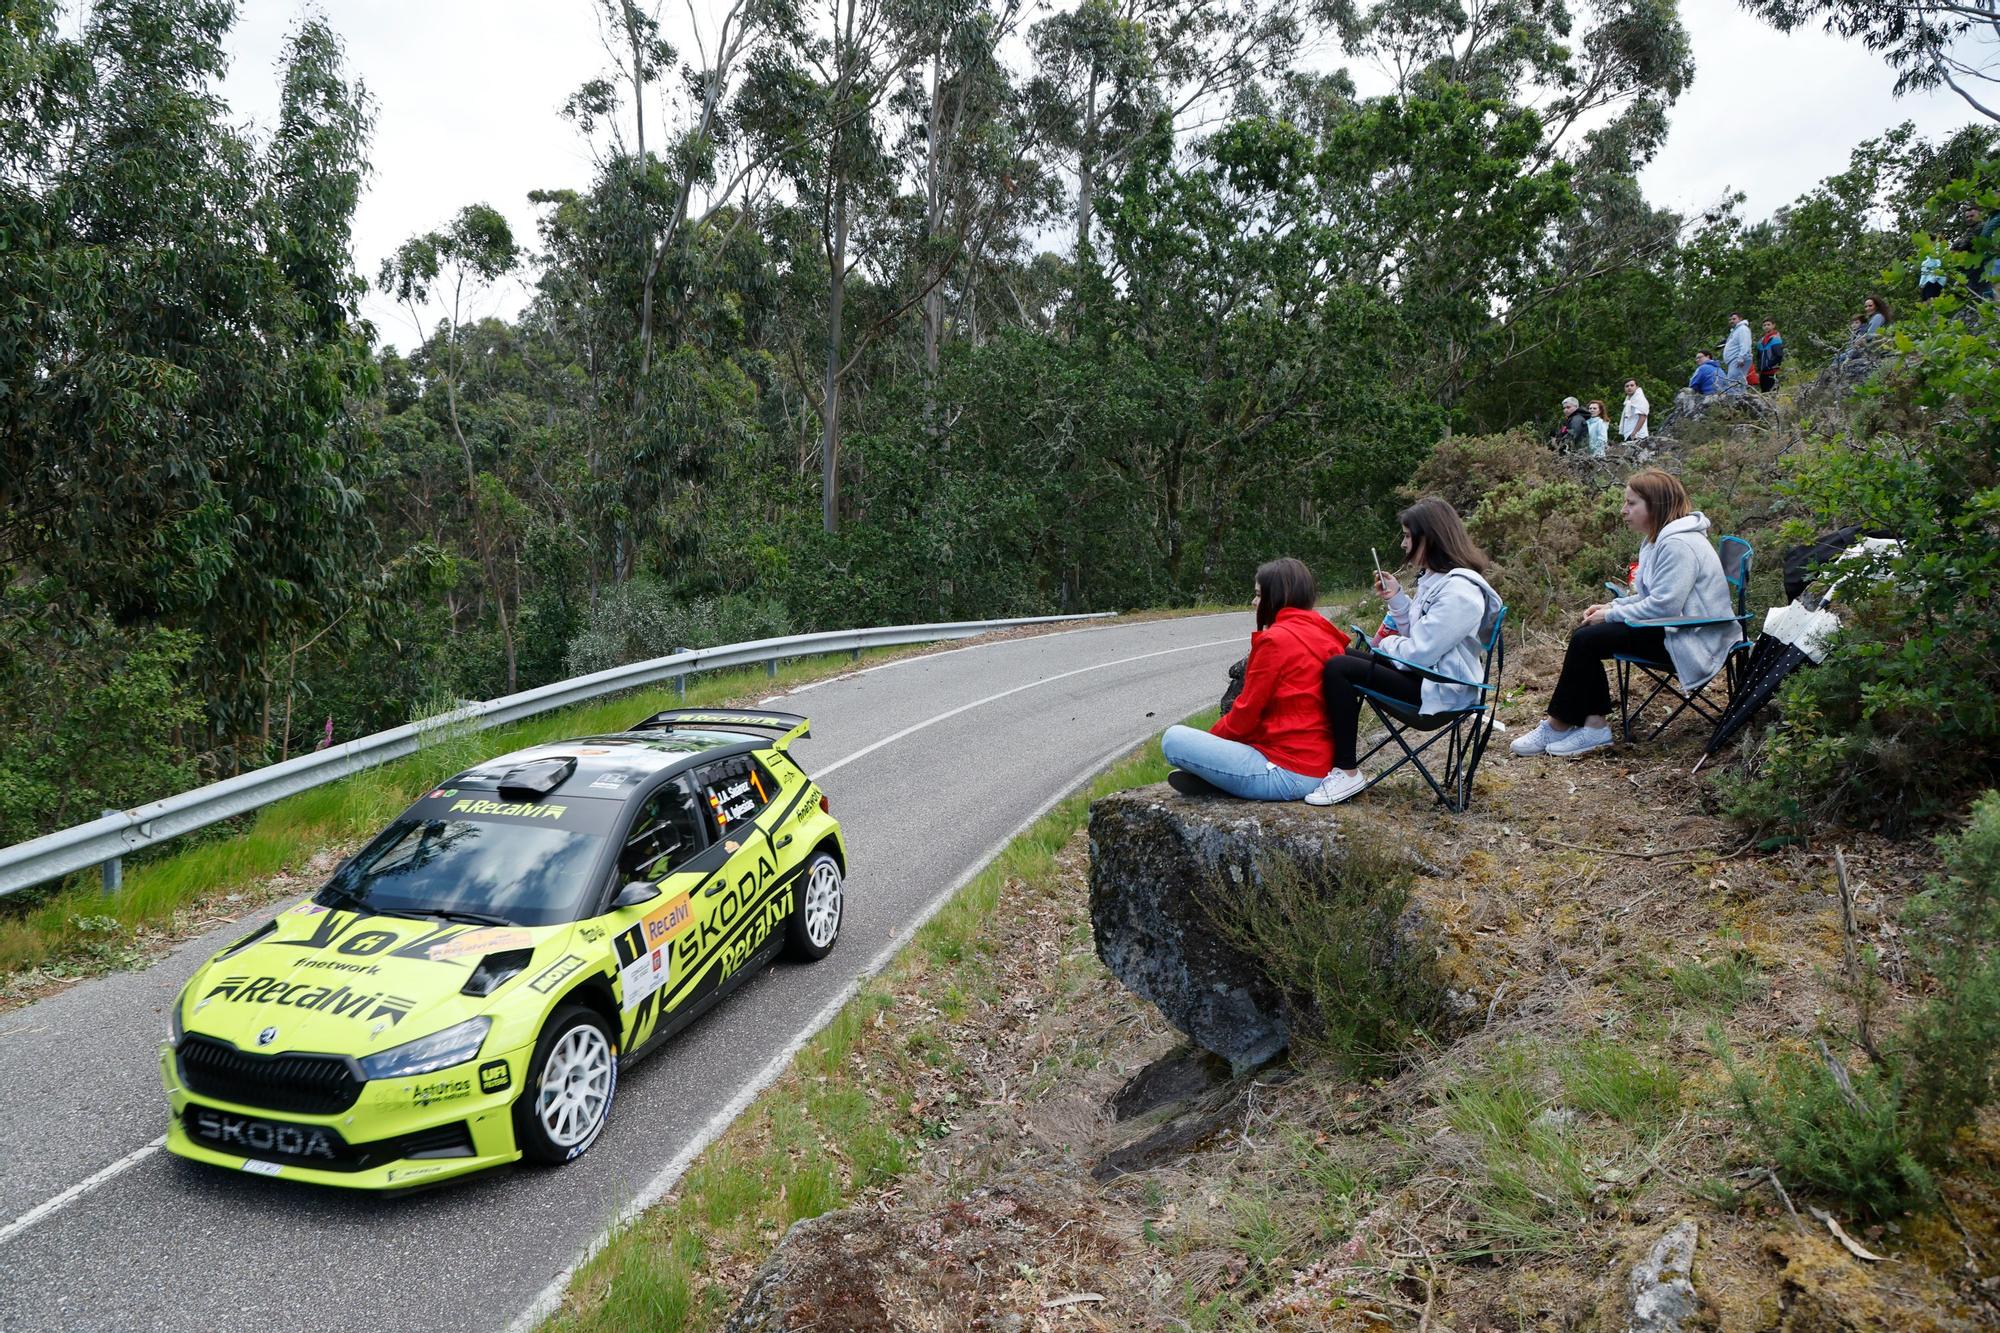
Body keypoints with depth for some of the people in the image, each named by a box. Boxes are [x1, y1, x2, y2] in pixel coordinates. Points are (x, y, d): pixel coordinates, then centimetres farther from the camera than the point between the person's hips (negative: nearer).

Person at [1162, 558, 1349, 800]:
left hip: (1288, 774, -10)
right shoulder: (1327, 636, 12)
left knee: (1174, 739, -10)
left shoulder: (1276, 639, -14)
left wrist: (1211, 735, 9)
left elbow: (1245, 714, -10)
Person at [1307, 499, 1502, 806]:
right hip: (1424, 673, 11)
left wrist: (1387, 644, -4)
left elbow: (1419, 653, -23)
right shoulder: (1435, 578, 11)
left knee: (1337, 669, -19)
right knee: (1342, 659, 12)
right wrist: (1396, 597, 6)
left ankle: (1347, 772, -14)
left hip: (1439, 690, -11)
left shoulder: (1460, 590, -21)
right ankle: (1341, 755, 7)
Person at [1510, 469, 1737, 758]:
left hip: (1685, 640, -11)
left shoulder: (1678, 544, -19)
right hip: (1668, 627, 11)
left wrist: (1612, 614, -16)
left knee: (1586, 641, -17)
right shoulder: (1659, 539, 16)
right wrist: (1612, 605, 3)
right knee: (1583, 634, -1)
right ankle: (1595, 724, -8)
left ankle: (1557, 727, -6)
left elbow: (1664, 605, -25)